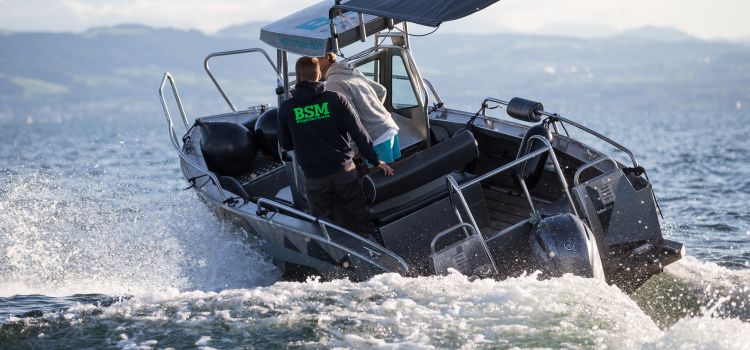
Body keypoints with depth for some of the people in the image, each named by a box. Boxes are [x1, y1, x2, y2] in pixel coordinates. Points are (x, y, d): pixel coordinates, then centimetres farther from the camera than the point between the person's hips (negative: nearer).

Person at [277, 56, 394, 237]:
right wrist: (375, 161, 3)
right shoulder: (336, 99, -6)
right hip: (344, 171, 0)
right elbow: (358, 133, -6)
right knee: (360, 221, 11)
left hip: (314, 179, 0)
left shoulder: (286, 108, -5)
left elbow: (285, 144, 6)